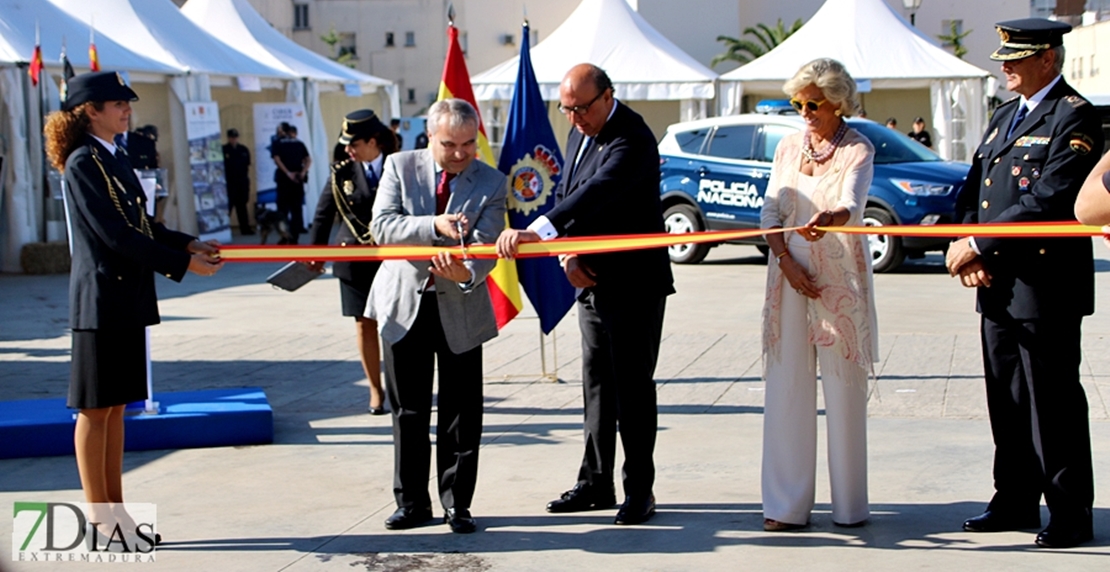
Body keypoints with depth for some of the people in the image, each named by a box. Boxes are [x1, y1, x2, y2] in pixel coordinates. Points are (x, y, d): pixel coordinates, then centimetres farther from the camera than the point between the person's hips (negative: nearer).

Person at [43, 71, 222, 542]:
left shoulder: (115, 158, 13)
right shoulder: (83, 163, -14)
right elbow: (114, 235, -20)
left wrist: (188, 244, 5)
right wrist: (182, 264, -17)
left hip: (127, 299, 9)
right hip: (101, 300, -9)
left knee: (116, 406, 13)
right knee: (95, 409, 0)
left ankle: (114, 507, 20)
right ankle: (99, 515, 8)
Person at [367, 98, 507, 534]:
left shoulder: (491, 183, -3)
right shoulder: (400, 167, -2)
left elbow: (486, 246, -13)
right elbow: (382, 226, -14)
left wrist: (468, 272, -35)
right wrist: (434, 225, -30)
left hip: (461, 307, -1)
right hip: (405, 304, 1)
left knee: (461, 412, 3)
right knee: (407, 410, 8)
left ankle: (457, 503, 15)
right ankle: (412, 502, 20)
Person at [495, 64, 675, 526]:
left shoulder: (633, 140, -20)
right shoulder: (581, 131, 10)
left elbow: (596, 193, -35)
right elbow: (565, 193, 13)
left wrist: (537, 232, -46)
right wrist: (569, 256, -3)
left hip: (634, 284, -8)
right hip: (592, 281, 8)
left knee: (633, 388, -1)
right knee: (597, 386, 13)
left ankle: (639, 490, 9)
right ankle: (595, 484, 22)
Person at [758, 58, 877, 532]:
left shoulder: (857, 150, -3)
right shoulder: (788, 147, 12)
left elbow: (852, 204, -21)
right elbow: (770, 212, 8)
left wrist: (829, 218, -44)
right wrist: (786, 260, -8)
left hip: (840, 278, -4)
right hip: (791, 275, 4)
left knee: (844, 387, -1)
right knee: (786, 383, 0)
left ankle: (849, 504, 7)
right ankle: (787, 504, 5)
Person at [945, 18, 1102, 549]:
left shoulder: (1074, 117, -10)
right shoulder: (1003, 117, 18)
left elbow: (1050, 201, -20)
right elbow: (973, 190, 15)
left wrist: (979, 244, -18)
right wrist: (967, 255, -2)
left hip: (1046, 286, -8)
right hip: (998, 286, 8)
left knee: (1054, 402, -2)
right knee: (1005, 399, 13)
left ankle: (1070, 514, 7)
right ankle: (1015, 501, 23)